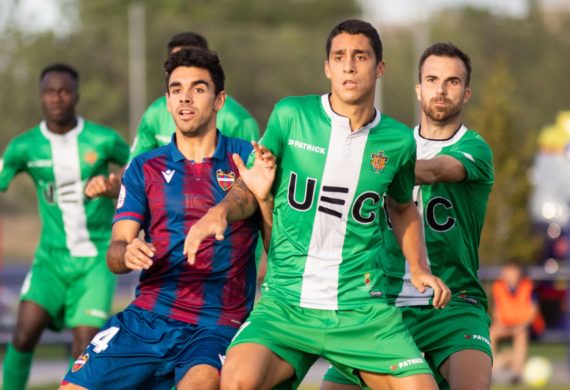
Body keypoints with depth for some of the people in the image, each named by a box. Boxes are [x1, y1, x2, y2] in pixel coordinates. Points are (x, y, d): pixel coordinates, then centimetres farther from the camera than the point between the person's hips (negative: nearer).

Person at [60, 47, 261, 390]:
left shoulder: (247, 159, 4)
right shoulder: (145, 168, 11)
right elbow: (115, 254, 6)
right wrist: (126, 253, -18)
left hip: (216, 325, -3)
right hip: (146, 319, 4)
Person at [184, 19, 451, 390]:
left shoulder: (398, 140, 6)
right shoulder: (291, 116, 0)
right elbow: (250, 189, 11)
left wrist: (419, 268, 13)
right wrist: (221, 211, -10)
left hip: (361, 310, 2)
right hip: (285, 302, -2)